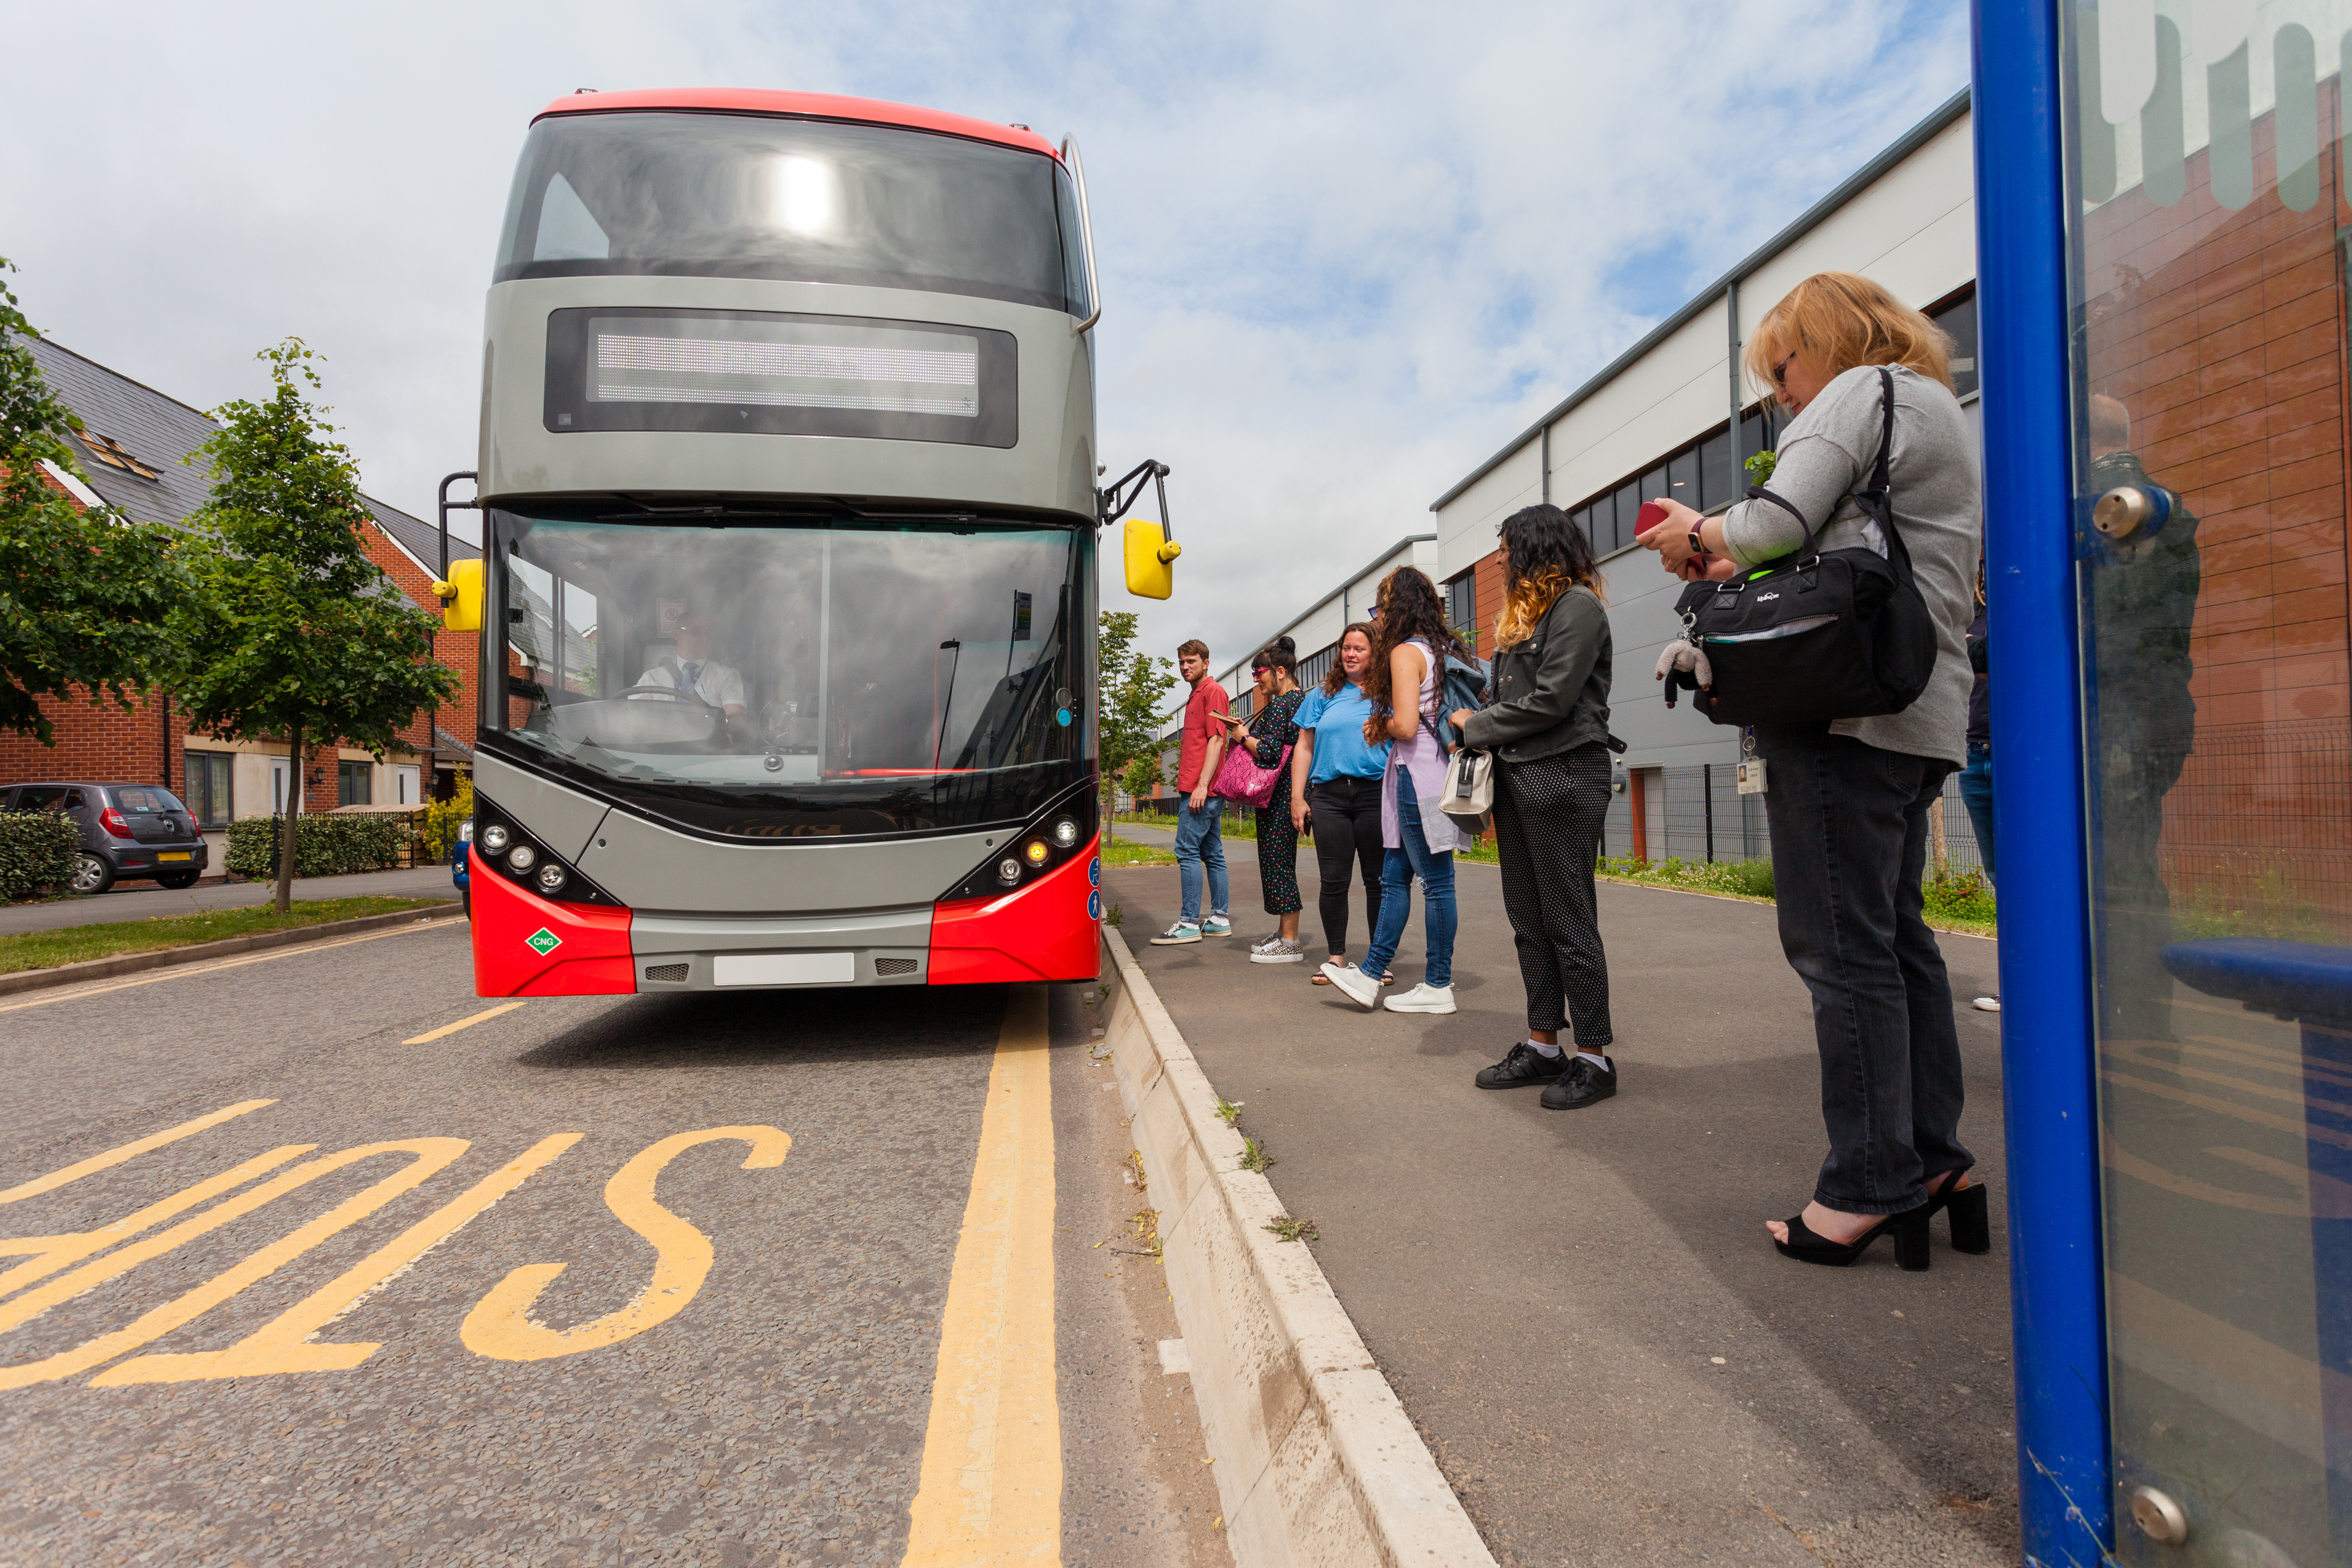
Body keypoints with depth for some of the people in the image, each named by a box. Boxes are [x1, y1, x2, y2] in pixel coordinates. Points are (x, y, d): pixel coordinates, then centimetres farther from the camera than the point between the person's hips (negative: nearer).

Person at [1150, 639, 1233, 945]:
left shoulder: (1213, 691, -6)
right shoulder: (1196, 696, 23)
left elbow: (1216, 739, -15)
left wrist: (1202, 785, -22)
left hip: (1200, 789, -10)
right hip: (1196, 788, 10)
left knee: (1187, 851, -11)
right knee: (1212, 853, 10)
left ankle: (1189, 923, -9)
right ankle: (1219, 919, 14)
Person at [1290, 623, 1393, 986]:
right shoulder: (1324, 694, 13)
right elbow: (1305, 748, 12)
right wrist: (1297, 797, 4)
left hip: (1376, 795, -2)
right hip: (1329, 796, 2)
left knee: (1378, 880, 4)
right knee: (1333, 881, 3)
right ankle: (1337, 957, 15)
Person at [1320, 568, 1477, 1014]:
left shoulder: (1406, 652, -10)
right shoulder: (1444, 649, 16)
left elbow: (1405, 726, -21)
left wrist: (1379, 727, 1)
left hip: (1418, 775, -10)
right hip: (1440, 769, 10)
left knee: (1436, 881, -2)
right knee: (1394, 877, 11)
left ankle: (1439, 987, 7)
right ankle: (1371, 975, 16)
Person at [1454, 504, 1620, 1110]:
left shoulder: (1578, 605, -7)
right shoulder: (1523, 613, 21)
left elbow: (1551, 700, -16)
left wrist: (1476, 725, -6)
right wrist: (1479, 730, 0)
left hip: (1563, 775, -9)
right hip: (1516, 775, 9)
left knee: (1569, 923, -4)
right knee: (1529, 920, 10)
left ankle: (1594, 1058, 6)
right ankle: (1543, 1045, 19)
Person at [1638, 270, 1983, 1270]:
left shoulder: (1861, 391, -1)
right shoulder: (1940, 410, 30)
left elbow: (1778, 523, -14)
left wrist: (1698, 533, 5)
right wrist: (1737, 565, 16)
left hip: (1844, 708, -10)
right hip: (1922, 715, 10)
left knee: (1842, 947, -7)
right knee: (1895, 936, 13)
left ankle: (1871, 1185, -1)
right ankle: (1934, 1161, 19)